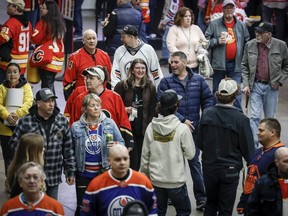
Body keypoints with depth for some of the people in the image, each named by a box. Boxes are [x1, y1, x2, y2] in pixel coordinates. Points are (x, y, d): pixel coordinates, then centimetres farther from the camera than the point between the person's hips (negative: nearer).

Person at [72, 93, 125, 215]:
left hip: (104, 172, 0)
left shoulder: (109, 124, -2)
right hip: (83, 174, 0)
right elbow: (71, 151, 3)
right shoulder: (76, 127, -2)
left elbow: (121, 143, 5)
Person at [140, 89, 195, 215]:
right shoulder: (182, 129, -16)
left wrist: (144, 172, 16)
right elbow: (190, 154, -9)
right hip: (176, 181, -3)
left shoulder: (151, 127, -5)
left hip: (156, 180, 4)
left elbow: (145, 155, 2)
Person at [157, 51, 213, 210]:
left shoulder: (198, 80, 3)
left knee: (194, 161, 6)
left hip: (194, 128, 1)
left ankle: (201, 197, 8)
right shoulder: (166, 82, -2)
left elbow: (208, 99, 7)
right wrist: (182, 120, -16)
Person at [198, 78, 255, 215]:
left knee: (211, 203, 22)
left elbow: (200, 143, 1)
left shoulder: (207, 114, -9)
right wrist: (252, 164, 8)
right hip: (230, 169, -3)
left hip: (209, 167, 3)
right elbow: (248, 148, -11)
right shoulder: (240, 119, -18)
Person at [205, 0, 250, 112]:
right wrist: (217, 41, -16)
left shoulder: (241, 25, 8)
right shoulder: (214, 24, 0)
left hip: (235, 64, 1)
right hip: (219, 64, -1)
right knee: (217, 92, 9)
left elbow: (247, 43, 12)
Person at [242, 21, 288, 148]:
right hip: (255, 85, 0)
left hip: (272, 86, 0)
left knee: (270, 118, 11)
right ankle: (253, 146, -5)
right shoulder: (250, 45, -2)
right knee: (255, 117, -6)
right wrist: (246, 84, -3)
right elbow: (244, 66, 5)